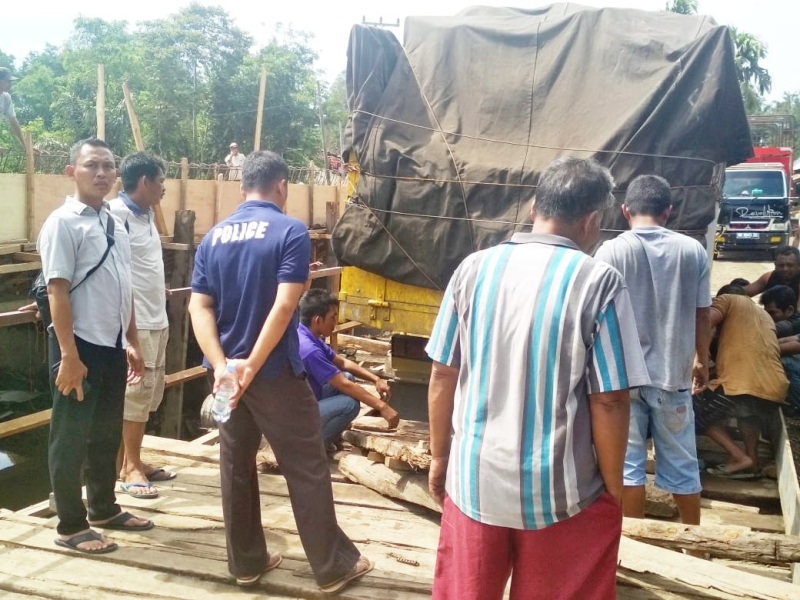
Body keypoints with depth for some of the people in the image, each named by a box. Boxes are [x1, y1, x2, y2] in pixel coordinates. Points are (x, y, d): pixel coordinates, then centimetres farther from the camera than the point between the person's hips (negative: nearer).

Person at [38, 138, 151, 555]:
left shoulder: (115, 223, 11)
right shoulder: (63, 223, -13)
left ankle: (104, 509, 36)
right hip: (81, 346, -8)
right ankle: (71, 525, 20)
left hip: (113, 346, 8)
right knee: (71, 438, 6)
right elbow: (57, 291, -17)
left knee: (107, 435, 19)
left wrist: (132, 342, 16)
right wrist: (69, 355, -20)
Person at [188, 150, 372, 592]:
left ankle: (246, 562, 25)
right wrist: (253, 364, -16)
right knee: (307, 469, 5)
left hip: (225, 370, 6)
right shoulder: (291, 232, -11)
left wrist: (221, 363, -11)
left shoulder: (213, 237, 6)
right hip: (275, 372, -5)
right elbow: (284, 305, -20)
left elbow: (199, 308, -3)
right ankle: (333, 567, 15)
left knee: (236, 466, 14)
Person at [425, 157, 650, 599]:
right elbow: (609, 400, -13)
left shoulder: (474, 269, -4)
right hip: (562, 492, -3)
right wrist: (613, 485, 1)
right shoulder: (598, 283, -14)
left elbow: (443, 375, 1)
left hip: (475, 478, 3)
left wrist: (439, 456, 13)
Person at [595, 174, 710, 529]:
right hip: (673, 373, 2)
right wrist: (702, 362, 18)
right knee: (682, 464, 16)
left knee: (628, 463, 8)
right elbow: (702, 315, 3)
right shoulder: (692, 251, -2)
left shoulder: (611, 251, -8)